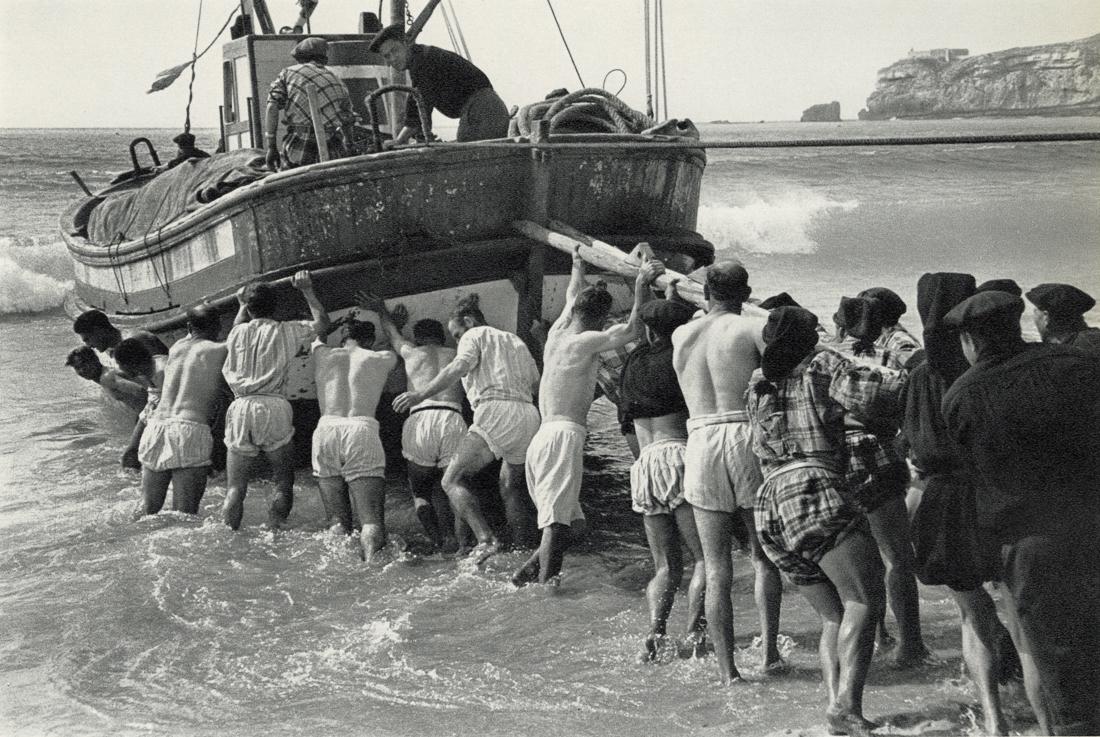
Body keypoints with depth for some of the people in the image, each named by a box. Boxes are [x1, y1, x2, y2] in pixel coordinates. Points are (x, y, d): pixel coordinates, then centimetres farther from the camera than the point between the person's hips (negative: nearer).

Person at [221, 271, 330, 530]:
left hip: (241, 407, 2)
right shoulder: (285, 331, 7)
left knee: (235, 487, 2)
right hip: (273, 407, -2)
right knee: (284, 480, 7)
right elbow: (322, 323, 18)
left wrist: (243, 305, 50)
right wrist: (307, 290, 22)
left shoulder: (238, 332, 14)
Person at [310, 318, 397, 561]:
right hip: (362, 430, -2)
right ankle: (371, 558, -37)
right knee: (372, 521, -9)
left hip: (326, 430, 2)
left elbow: (316, 337, 45)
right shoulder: (381, 359, 18)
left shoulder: (323, 355, 20)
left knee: (338, 520, 5)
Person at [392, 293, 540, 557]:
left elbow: (460, 366, -12)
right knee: (511, 486, 24)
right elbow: (537, 384, 27)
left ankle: (485, 538, -27)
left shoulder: (475, 335, 9)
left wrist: (422, 393, -21)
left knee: (453, 479, -7)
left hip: (495, 411, -7)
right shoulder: (515, 341, 30)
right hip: (529, 416, 8)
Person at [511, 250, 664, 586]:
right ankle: (544, 583, -21)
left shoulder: (557, 333, 16)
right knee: (558, 522, -14)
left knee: (568, 522, 14)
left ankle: (524, 575, 5)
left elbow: (572, 297, 34)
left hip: (541, 436, 9)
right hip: (564, 435, -9)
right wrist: (640, 289, -5)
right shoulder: (585, 341, -6)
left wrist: (578, 265, 50)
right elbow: (630, 330, -10)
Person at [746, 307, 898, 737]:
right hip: (816, 491, -7)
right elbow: (863, 393, -5)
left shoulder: (758, 384, 23)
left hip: (769, 506, 7)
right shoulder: (822, 365, 7)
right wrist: (902, 377, 11)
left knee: (833, 616, 9)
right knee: (863, 602, -12)